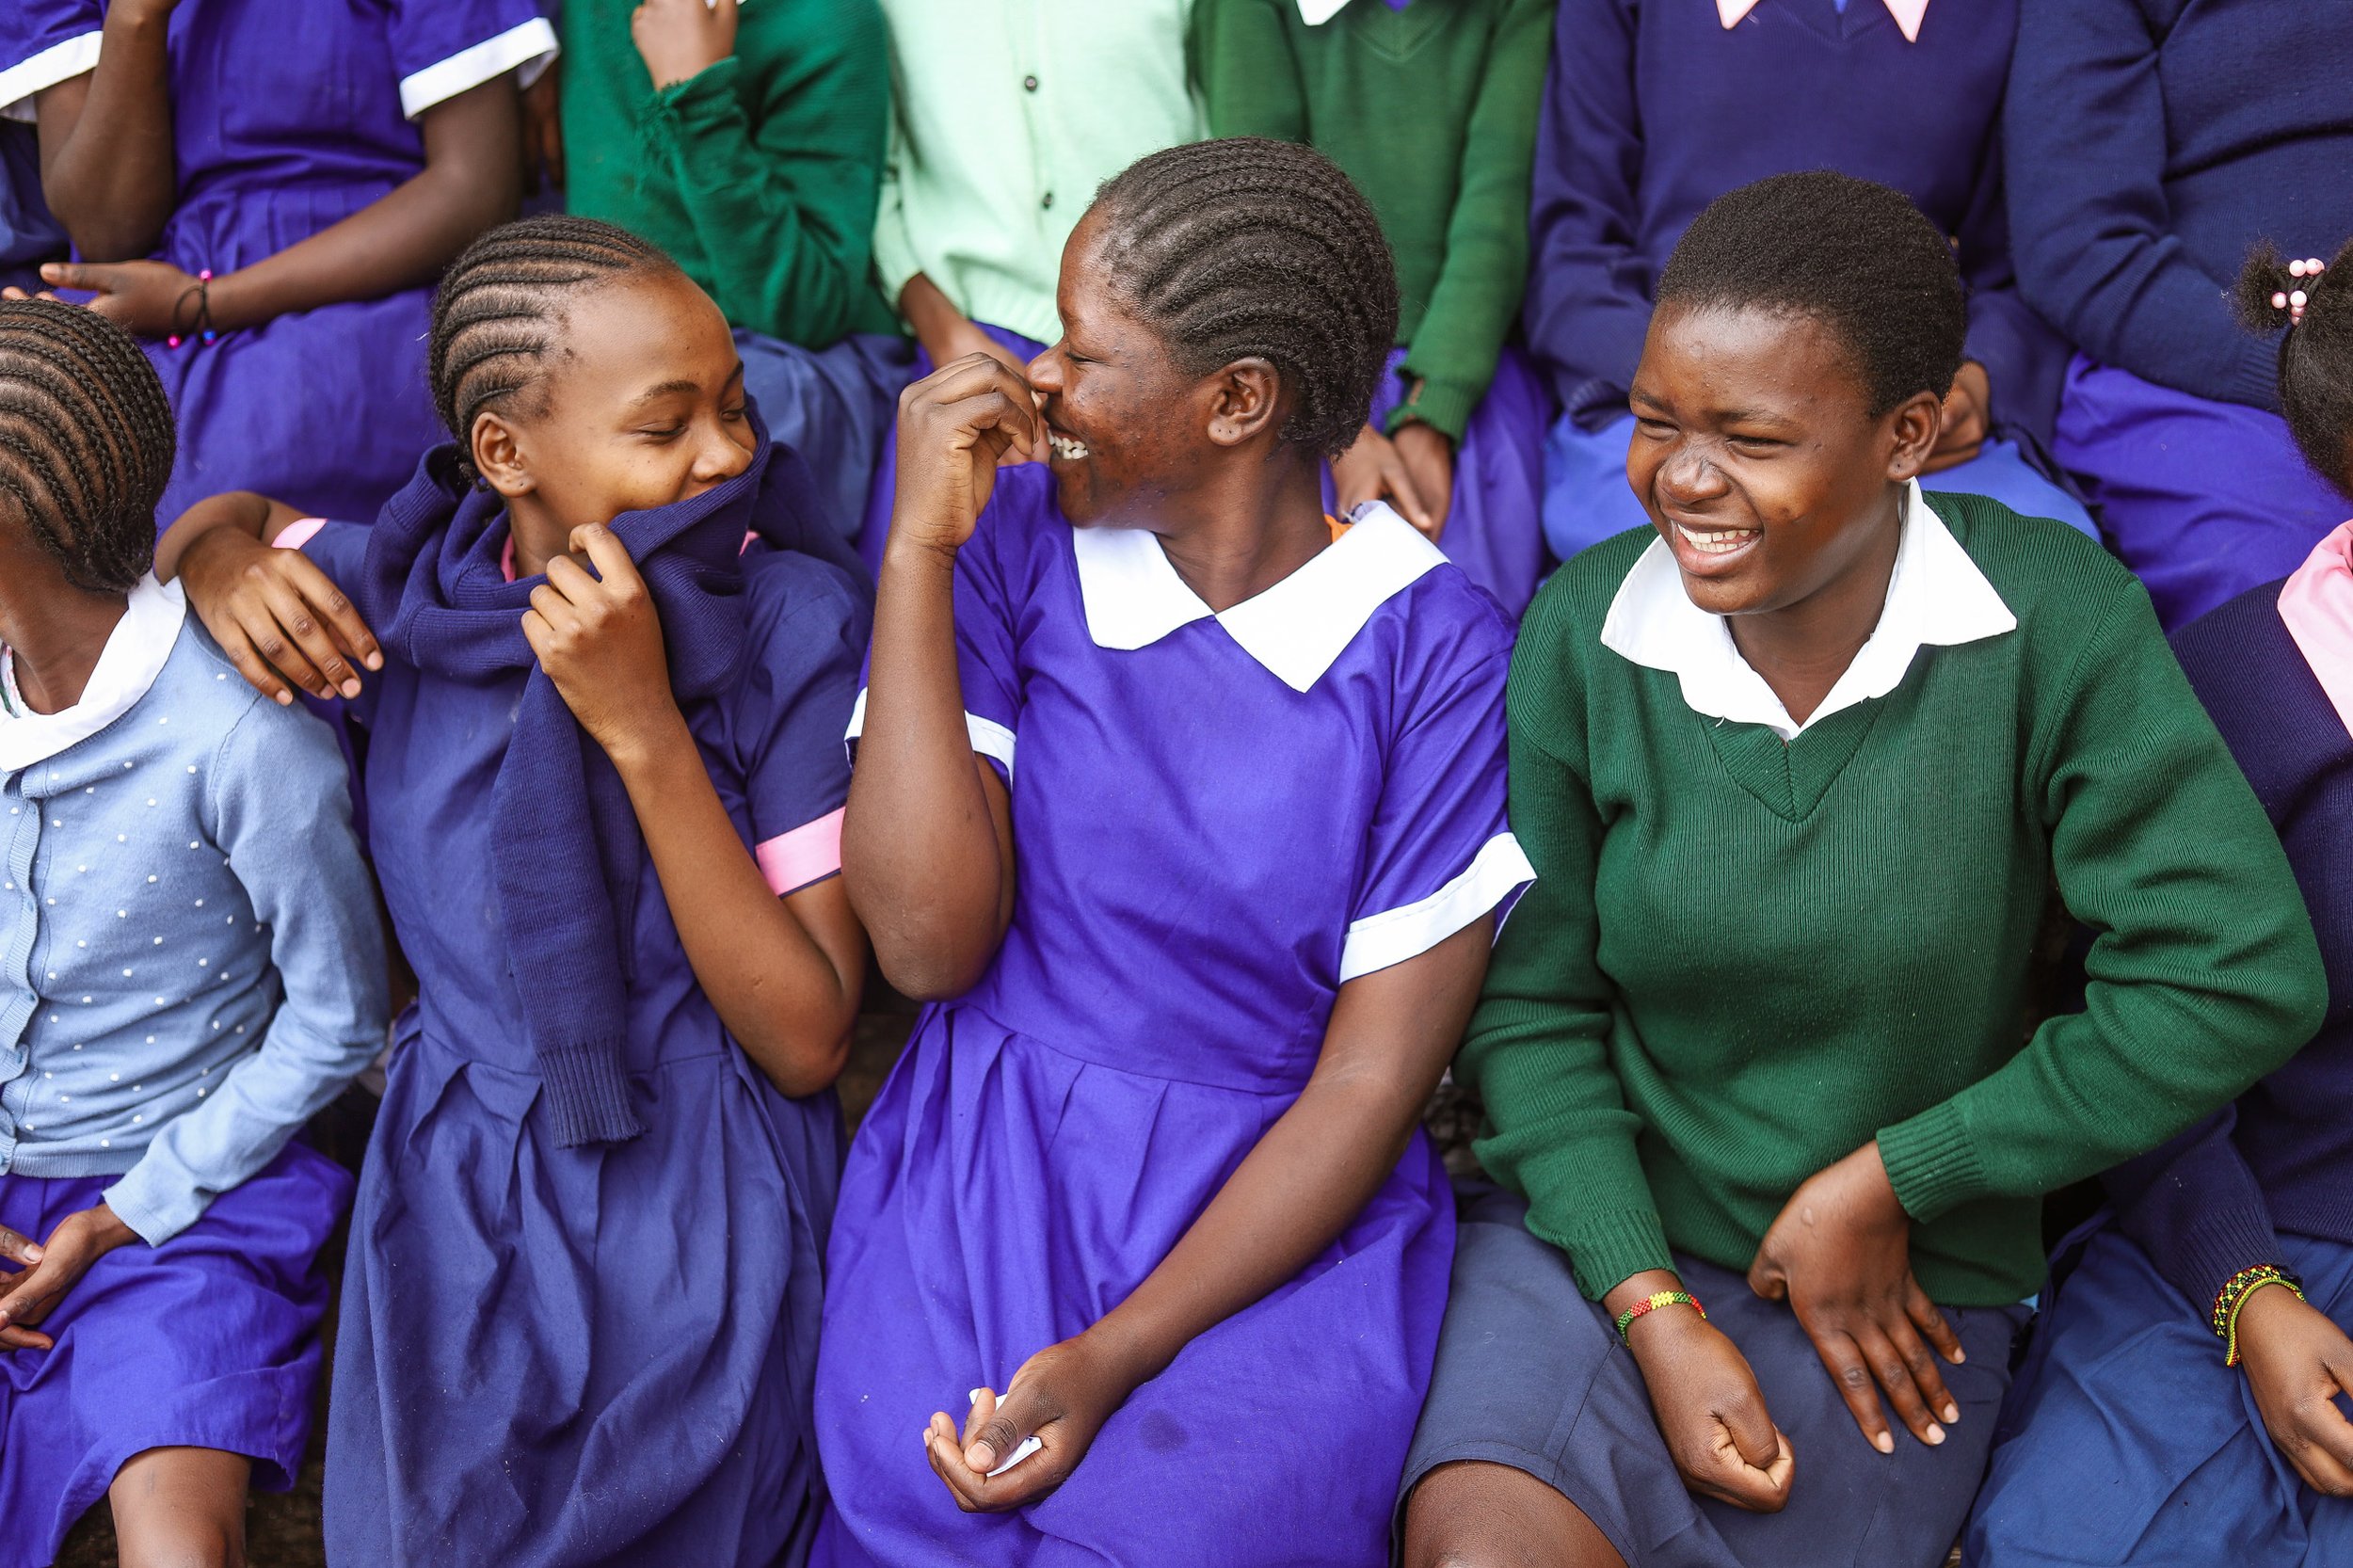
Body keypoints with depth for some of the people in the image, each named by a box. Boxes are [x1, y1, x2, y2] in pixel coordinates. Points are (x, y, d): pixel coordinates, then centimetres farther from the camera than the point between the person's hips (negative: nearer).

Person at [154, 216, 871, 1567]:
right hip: (454, 1203, 3)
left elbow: (808, 1041, -19)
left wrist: (645, 730, -28)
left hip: (699, 1228, -3)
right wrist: (225, 568, -9)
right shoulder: (406, 589, -8)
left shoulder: (792, 622, -17)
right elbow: (216, 519, 16)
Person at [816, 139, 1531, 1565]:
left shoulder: (1436, 653, -7)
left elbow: (1373, 1081, -6)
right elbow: (930, 941, -10)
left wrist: (1113, 1356, -15)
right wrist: (917, 550, -13)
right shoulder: (1012, 539, -1)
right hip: (989, 1178, 2)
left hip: (1283, 1215, -1)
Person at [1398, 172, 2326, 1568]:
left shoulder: (2055, 624, -12)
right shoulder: (1583, 630, -6)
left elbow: (2242, 981, -13)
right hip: (1598, 1226, 1)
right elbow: (1530, 1006, -2)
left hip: (1902, 1295, 0)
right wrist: (1653, 1313, -13)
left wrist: (1888, 1179, -10)